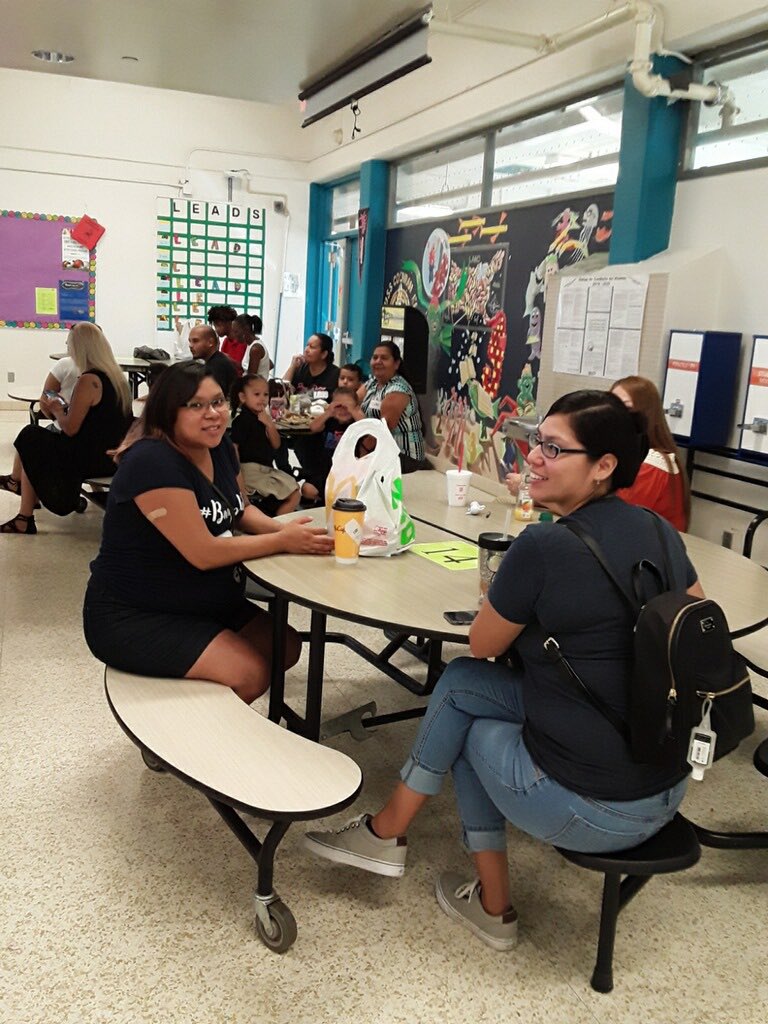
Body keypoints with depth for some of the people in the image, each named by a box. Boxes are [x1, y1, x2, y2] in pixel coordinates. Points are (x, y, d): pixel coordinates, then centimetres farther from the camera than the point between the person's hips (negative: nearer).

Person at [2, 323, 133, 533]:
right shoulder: (116, 375, 6)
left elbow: (70, 428, -17)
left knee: (28, 439, 10)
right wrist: (63, 408, 13)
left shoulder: (88, 380, -19)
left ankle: (24, 520, 17)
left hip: (93, 459, -8)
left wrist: (55, 410, 2)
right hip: (115, 457, 8)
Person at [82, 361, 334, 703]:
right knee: (250, 675, -21)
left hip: (202, 606, 9)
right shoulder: (152, 462, -25)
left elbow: (241, 511, 14)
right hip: (133, 619, -9)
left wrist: (282, 528, -7)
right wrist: (283, 541, -19)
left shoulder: (219, 446, 1)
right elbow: (203, 553, -26)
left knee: (285, 648, 3)